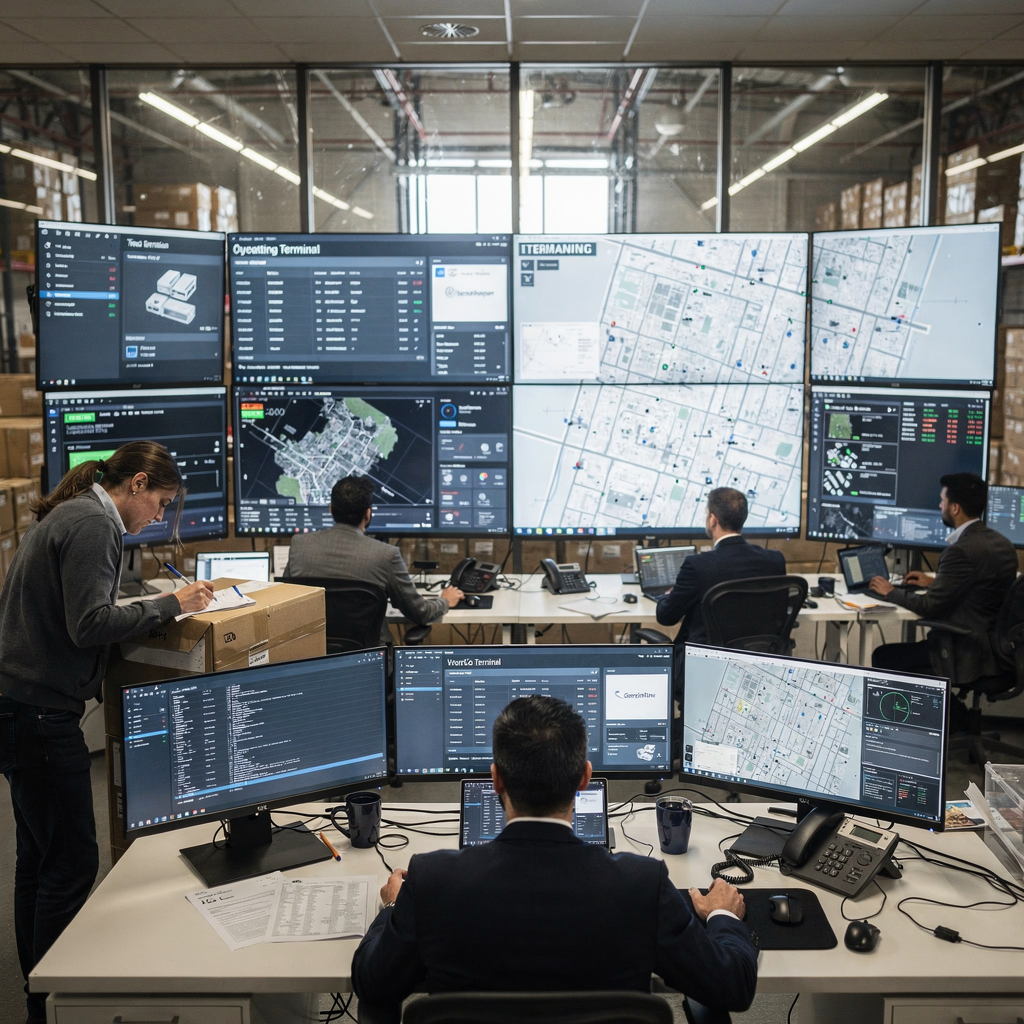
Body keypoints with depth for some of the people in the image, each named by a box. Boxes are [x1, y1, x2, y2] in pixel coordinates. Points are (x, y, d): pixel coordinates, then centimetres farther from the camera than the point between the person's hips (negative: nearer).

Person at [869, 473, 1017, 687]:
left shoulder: (962, 551, -23)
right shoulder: (1001, 543, 5)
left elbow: (929, 606, -17)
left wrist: (890, 592, -1)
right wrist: (935, 581, 23)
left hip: (968, 656, -9)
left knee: (883, 657, 3)